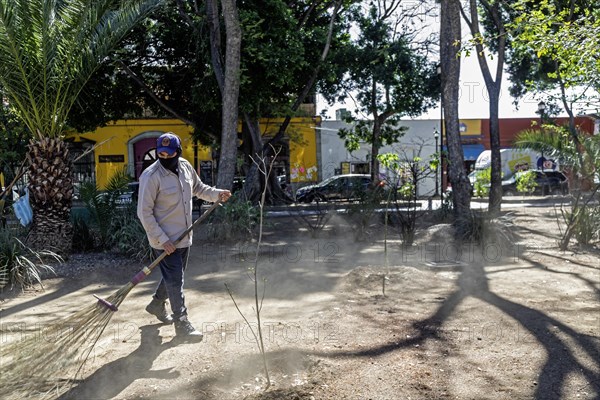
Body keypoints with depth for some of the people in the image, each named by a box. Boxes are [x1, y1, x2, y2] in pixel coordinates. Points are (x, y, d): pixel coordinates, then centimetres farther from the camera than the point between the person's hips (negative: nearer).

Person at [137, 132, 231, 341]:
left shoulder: (185, 166, 1)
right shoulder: (151, 176, -19)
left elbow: (198, 188, 20)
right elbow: (144, 213, -18)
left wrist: (217, 194, 2)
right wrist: (162, 239, -20)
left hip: (184, 237, 7)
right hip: (165, 241, -7)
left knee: (175, 276, 22)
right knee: (175, 280, -2)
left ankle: (157, 304, 46)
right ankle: (182, 324, 11)